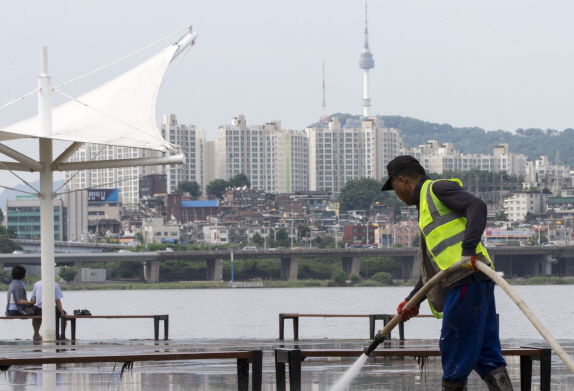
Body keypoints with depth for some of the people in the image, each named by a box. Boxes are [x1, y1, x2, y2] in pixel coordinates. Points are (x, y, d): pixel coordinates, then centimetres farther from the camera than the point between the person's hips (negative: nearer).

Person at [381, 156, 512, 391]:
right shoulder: (426, 205, 30)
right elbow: (434, 265, 33)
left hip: (467, 279, -10)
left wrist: (468, 250, -29)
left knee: (455, 351, -3)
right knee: (485, 355, 4)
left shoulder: (437, 189, 1)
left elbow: (477, 207, -17)